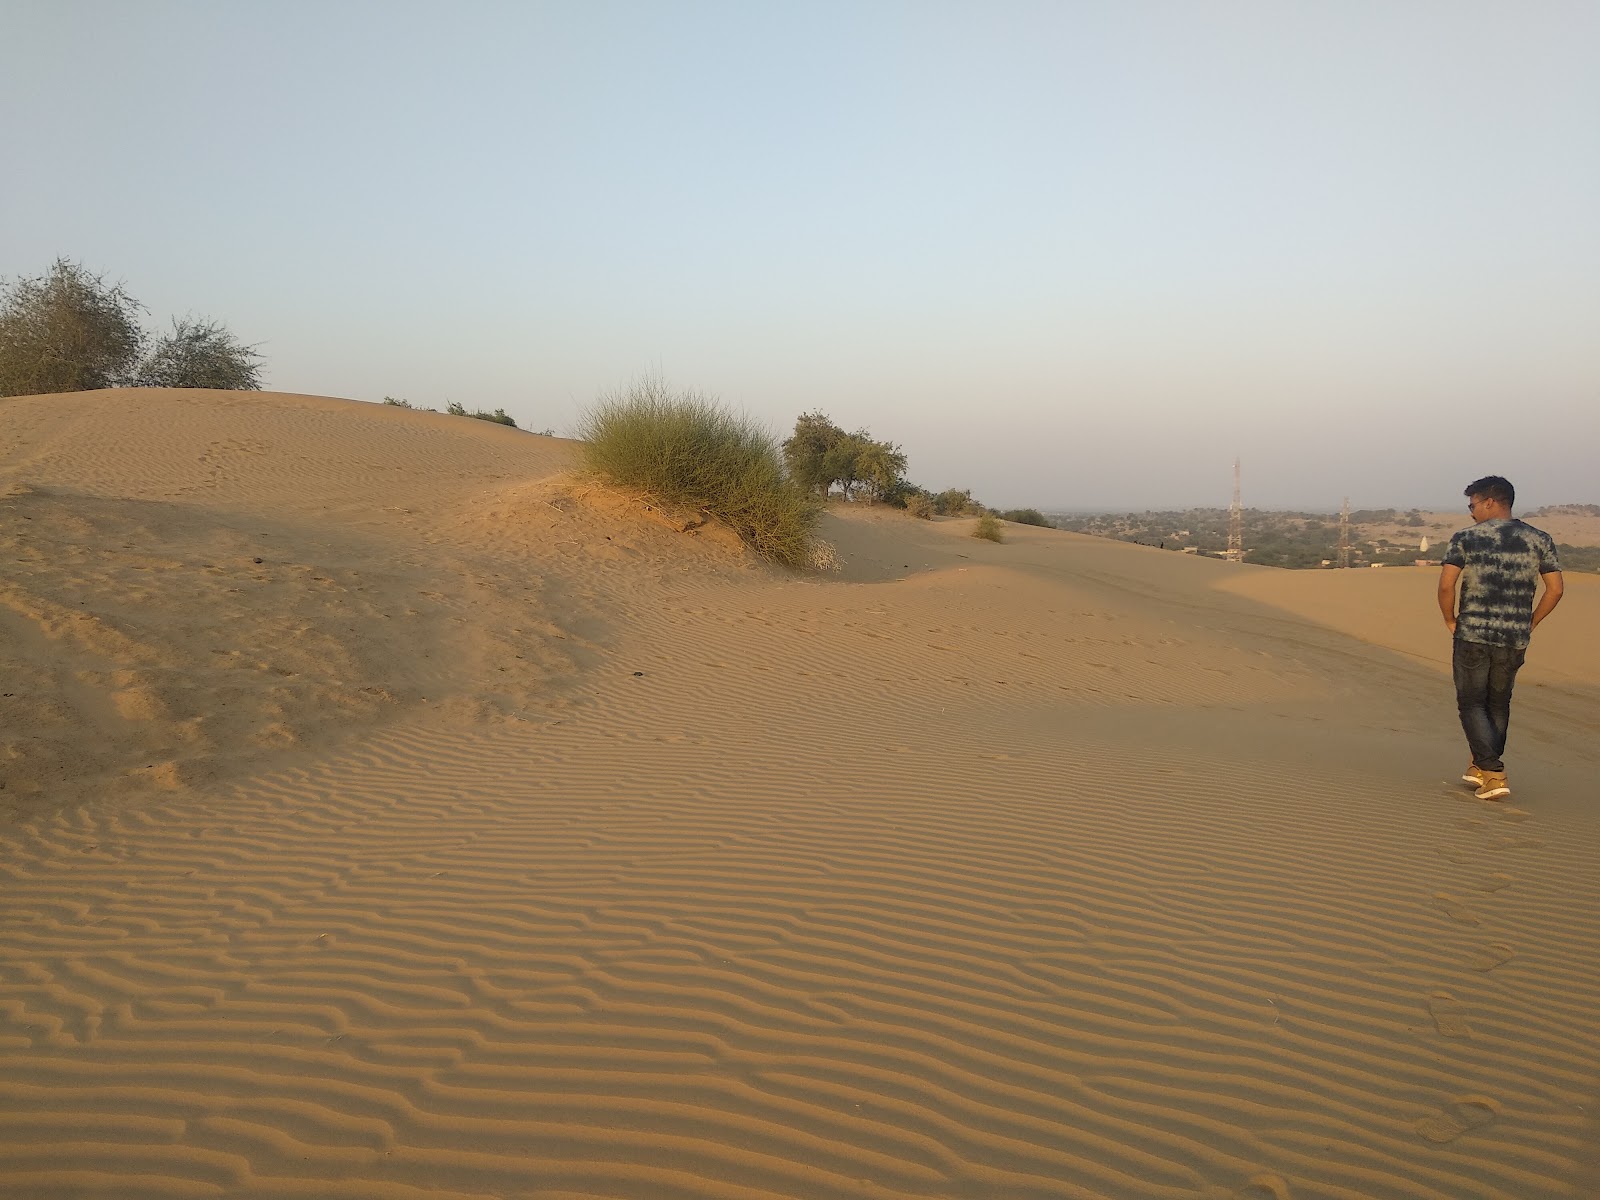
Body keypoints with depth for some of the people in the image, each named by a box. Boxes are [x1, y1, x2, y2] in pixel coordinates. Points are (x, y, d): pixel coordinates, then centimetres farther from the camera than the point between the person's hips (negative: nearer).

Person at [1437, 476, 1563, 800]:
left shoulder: (1465, 538, -5)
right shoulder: (1539, 540, 4)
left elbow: (1446, 585, -13)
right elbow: (1555, 589, 2)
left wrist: (1450, 619, 2)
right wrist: (1531, 622, 13)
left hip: (1473, 635, -4)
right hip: (1515, 640, 4)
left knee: (1471, 704, 6)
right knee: (1498, 704, 20)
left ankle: (1494, 773, -7)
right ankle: (1481, 767, 29)